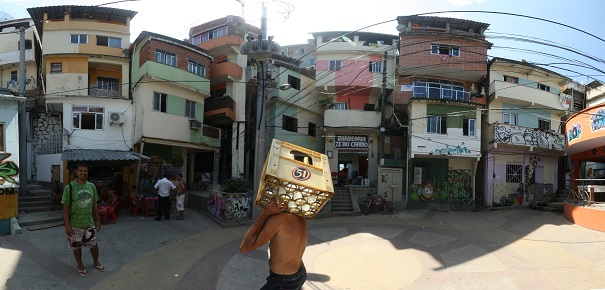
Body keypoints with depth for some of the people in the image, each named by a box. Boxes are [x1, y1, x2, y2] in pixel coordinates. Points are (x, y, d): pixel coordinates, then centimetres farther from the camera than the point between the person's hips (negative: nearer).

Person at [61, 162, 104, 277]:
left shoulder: (91, 186, 1)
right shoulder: (69, 187, -13)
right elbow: (65, 207, -11)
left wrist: (98, 220, 8)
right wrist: (67, 225, -14)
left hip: (89, 223, 3)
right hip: (75, 224, -3)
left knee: (93, 244, 13)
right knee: (76, 246, 13)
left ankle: (96, 262, 36)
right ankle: (80, 265, 34)